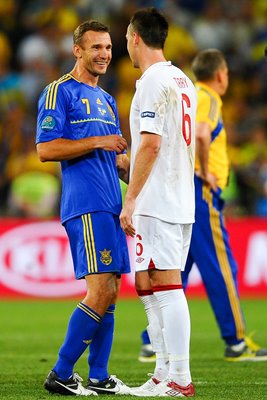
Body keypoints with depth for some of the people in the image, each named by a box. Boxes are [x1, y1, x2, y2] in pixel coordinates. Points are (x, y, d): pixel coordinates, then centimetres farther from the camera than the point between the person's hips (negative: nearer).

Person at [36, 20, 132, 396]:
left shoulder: (107, 100, 22)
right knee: (100, 291, -15)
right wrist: (98, 142, -16)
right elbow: (46, 149, -12)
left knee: (109, 294, 7)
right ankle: (61, 375, -10)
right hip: (85, 206, -9)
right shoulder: (60, 91, -3)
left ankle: (98, 377, 11)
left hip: (111, 207, 9)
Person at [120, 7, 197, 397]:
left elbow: (150, 145, -19)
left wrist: (130, 201, -17)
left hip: (156, 203, -9)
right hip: (181, 203, 10)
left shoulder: (153, 81, -12)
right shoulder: (183, 81, 16)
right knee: (147, 286, 14)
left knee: (166, 288, -9)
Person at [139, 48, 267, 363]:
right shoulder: (207, 99, -8)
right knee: (221, 267, -4)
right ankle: (236, 343, -1)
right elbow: (201, 134, -29)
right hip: (199, 192, -9)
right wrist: (205, 171, -16)